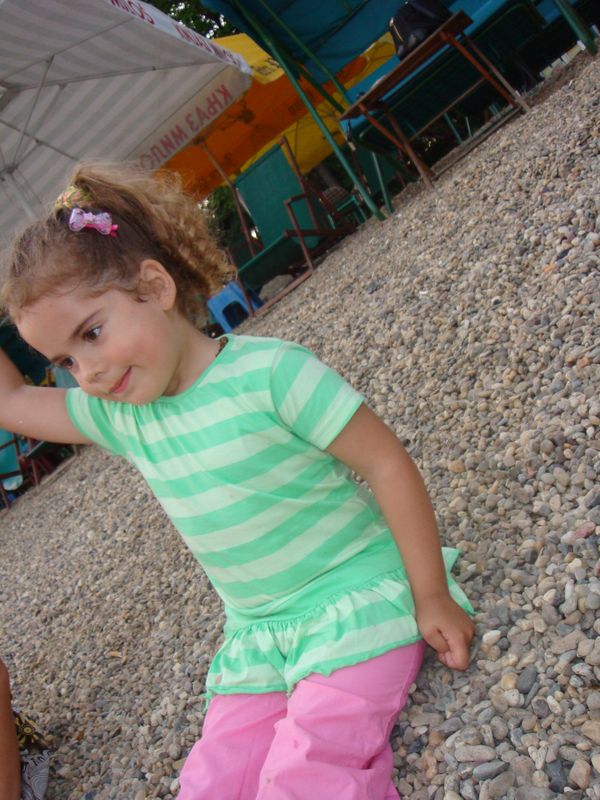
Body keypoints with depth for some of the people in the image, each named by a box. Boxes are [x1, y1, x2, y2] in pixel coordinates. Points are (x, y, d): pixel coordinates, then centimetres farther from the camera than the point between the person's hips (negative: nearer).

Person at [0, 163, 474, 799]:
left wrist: (431, 597, -12)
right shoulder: (115, 416, 1)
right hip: (256, 637, 6)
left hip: (356, 600, -6)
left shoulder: (269, 371, -19)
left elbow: (386, 465, -16)